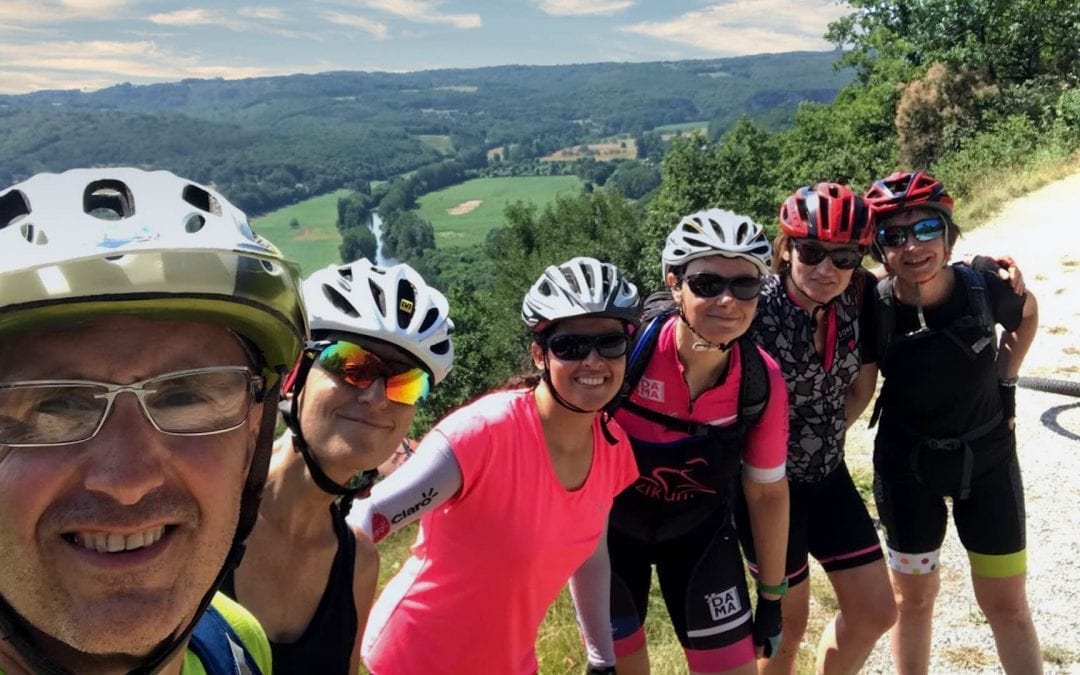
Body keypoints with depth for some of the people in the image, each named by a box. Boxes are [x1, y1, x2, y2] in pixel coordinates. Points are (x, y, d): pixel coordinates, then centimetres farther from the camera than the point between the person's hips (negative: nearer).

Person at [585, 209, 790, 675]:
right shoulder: (624, 346, -29)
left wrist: (772, 597, 4)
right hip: (611, 528, -1)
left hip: (699, 533, 2)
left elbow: (767, 492, -4)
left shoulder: (763, 382, -19)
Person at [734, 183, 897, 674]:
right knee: (788, 623, 10)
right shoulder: (757, 307, -24)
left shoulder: (860, 301, -7)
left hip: (828, 475, 6)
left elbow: (860, 390, 4)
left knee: (876, 611, 12)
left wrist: (820, 439, -3)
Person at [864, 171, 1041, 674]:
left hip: (987, 460, 1)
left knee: (1007, 604, 10)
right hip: (907, 466, -1)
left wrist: (1005, 379, 3)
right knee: (914, 597, 14)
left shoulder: (986, 288, -18)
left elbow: (1028, 314, 6)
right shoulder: (874, 309, -22)